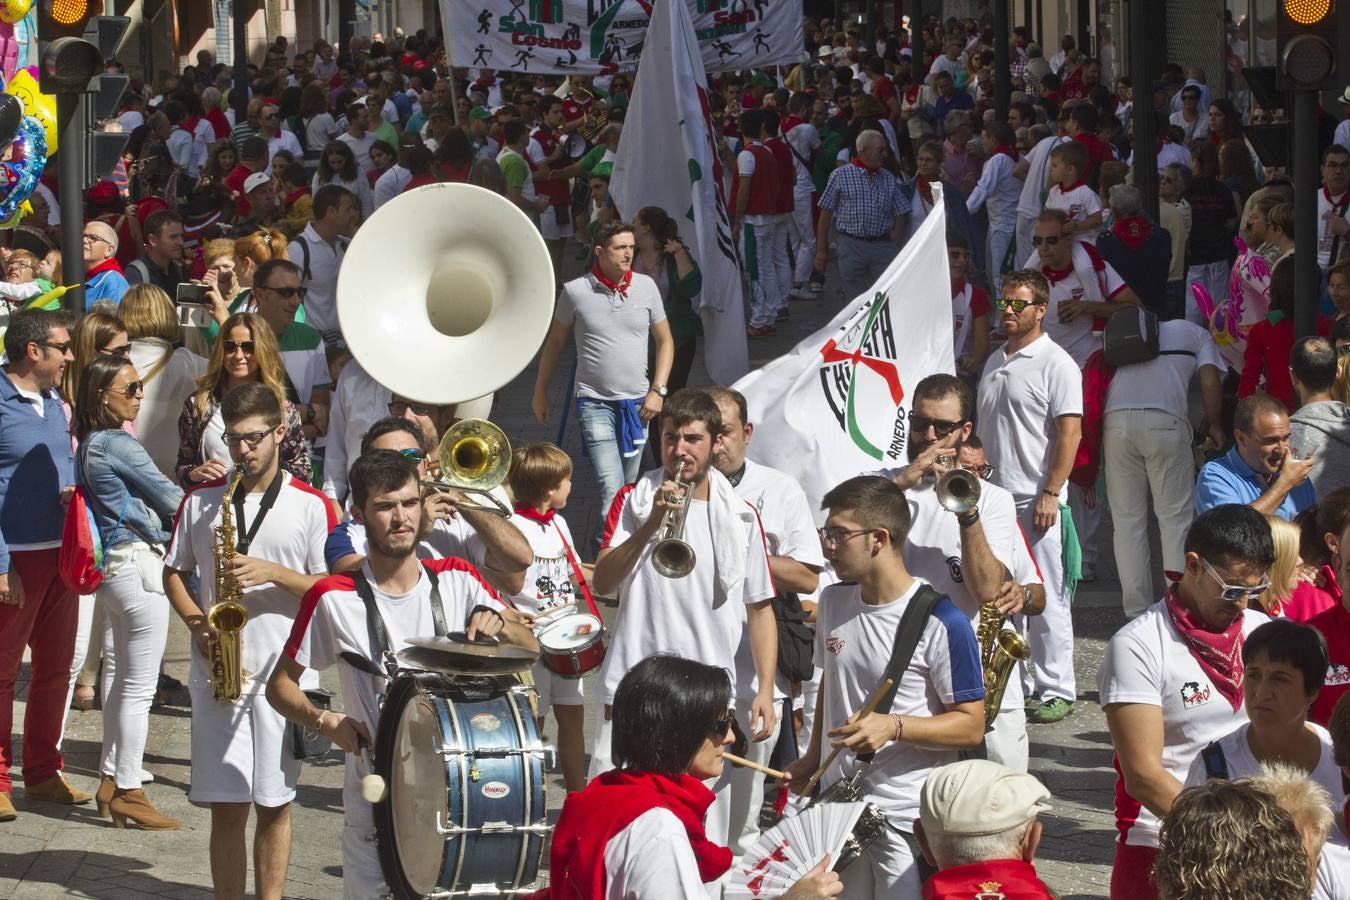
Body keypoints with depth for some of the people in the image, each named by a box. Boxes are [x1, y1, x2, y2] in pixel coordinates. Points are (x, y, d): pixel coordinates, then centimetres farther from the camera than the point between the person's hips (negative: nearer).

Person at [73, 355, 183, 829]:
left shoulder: (90, 445, 11)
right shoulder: (120, 446, -17)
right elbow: (169, 498, -10)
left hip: (112, 567, 10)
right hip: (138, 564, -10)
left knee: (122, 676, 17)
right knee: (140, 686, -3)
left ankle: (111, 780, 22)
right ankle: (128, 793, 2)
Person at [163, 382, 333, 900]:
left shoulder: (309, 505, 0)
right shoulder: (201, 501, 6)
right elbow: (174, 572, 13)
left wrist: (273, 572, -15)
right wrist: (195, 620, -5)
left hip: (285, 675, -1)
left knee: (275, 804, 6)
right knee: (226, 807, 2)